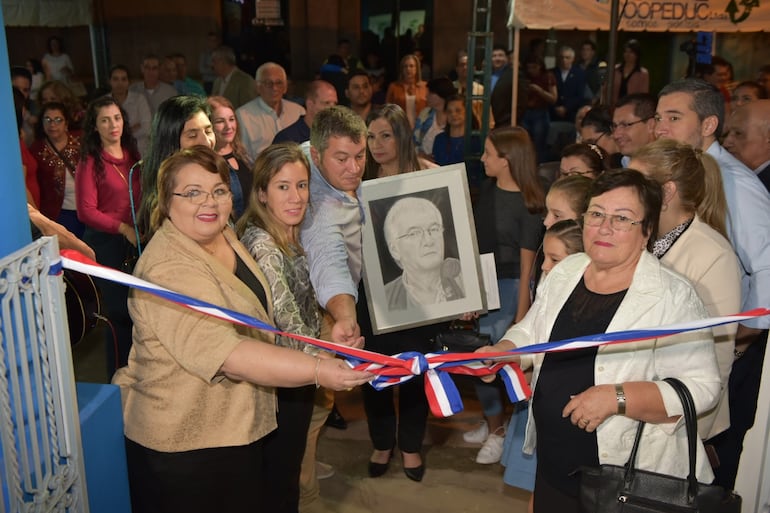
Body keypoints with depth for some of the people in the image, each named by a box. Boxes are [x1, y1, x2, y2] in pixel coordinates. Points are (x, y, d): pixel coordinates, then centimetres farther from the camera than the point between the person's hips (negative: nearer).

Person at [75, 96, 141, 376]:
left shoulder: (132, 156, 10)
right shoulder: (90, 162, -8)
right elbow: (86, 211, -11)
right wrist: (124, 228, -18)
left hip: (136, 240, 5)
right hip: (107, 243, -5)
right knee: (120, 311, 1)